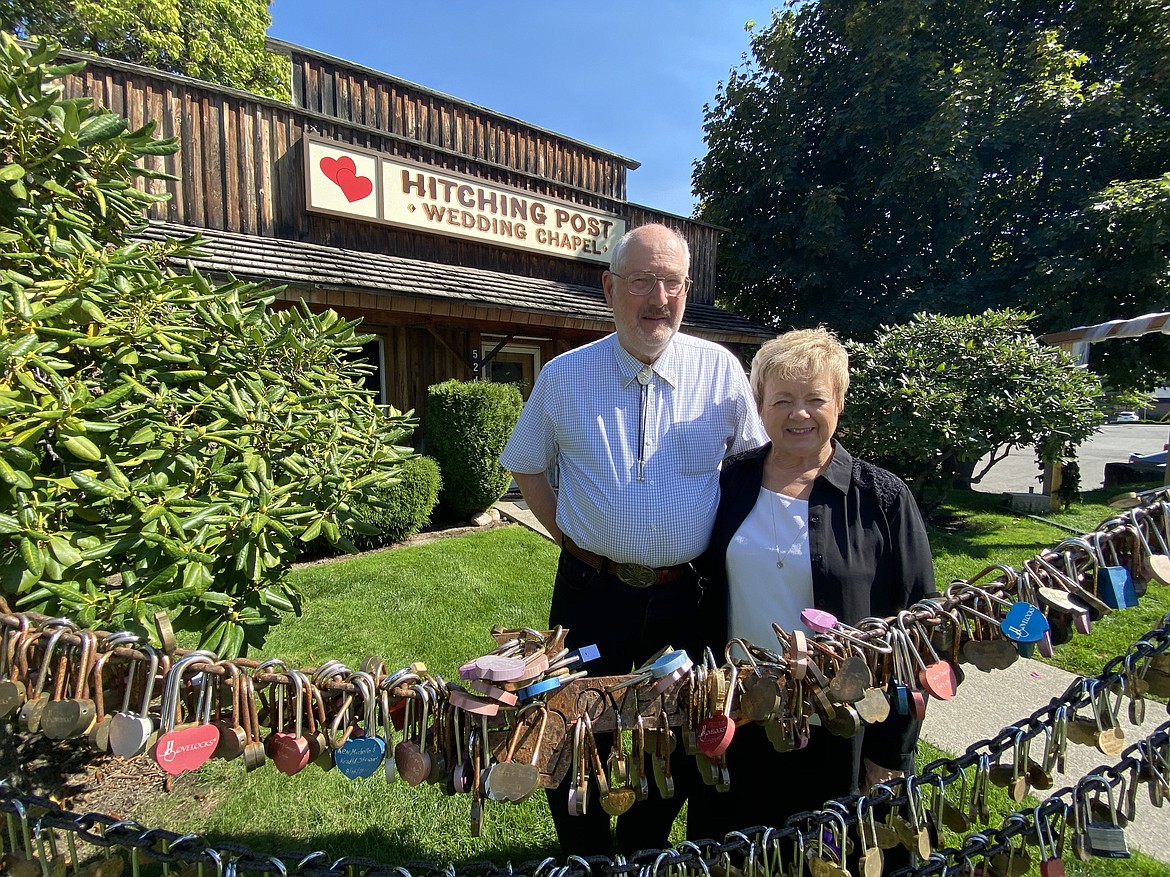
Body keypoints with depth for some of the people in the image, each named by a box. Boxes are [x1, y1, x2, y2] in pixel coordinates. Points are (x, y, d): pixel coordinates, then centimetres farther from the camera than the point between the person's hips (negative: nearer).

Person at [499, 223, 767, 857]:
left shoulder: (720, 371, -3)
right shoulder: (564, 377, -2)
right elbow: (526, 467, 9)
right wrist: (570, 537, 1)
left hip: (688, 594, 1)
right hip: (593, 590, 0)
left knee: (683, 739, 19)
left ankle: (646, 850, 50)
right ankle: (584, 857, 46)